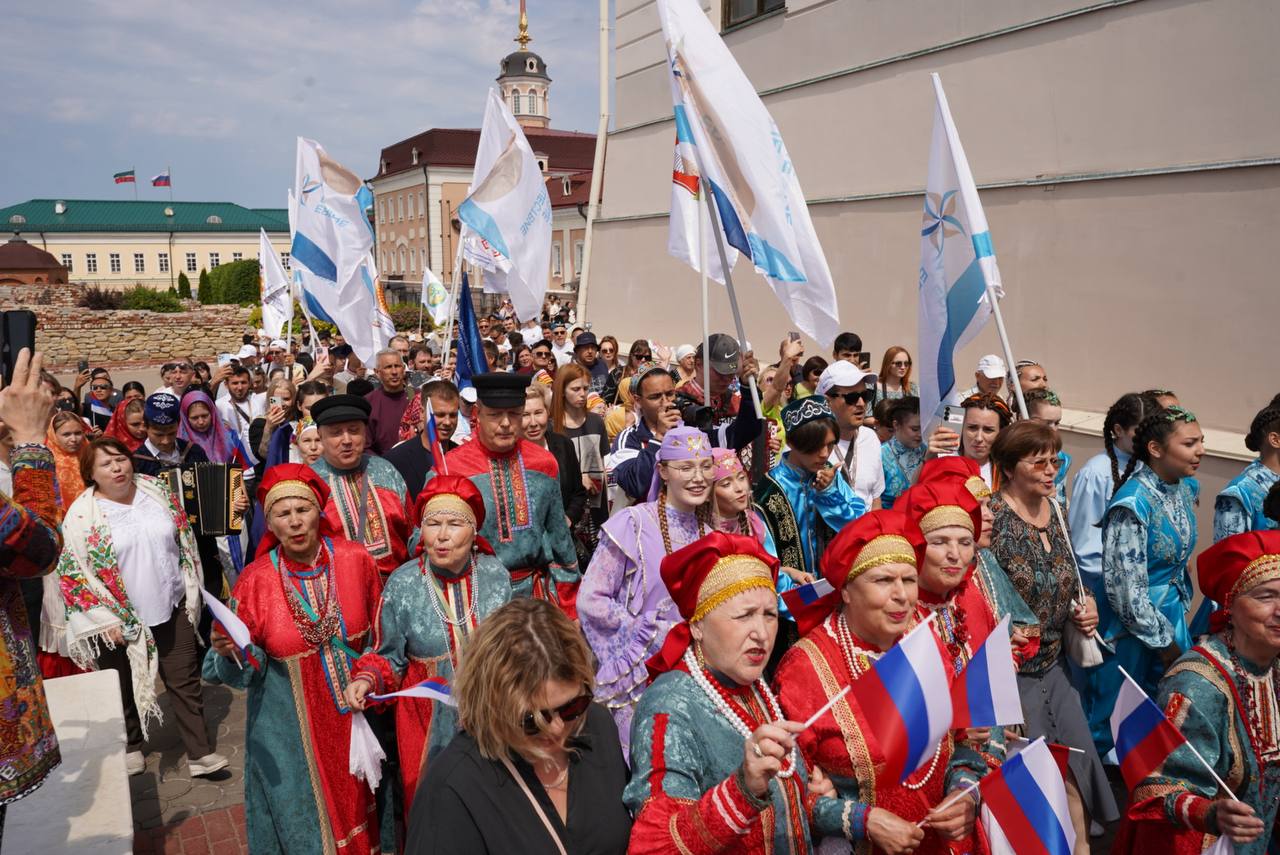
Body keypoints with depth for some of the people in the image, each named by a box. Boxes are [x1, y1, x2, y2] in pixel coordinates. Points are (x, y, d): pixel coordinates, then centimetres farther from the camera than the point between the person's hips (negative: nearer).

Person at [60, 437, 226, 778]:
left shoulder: (158, 491, -1)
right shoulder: (81, 515, -12)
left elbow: (185, 540, 7)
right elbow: (72, 572, -10)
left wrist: (191, 591, 6)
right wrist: (105, 619, -12)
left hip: (172, 608, 2)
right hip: (120, 619, -2)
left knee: (186, 680, 7)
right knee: (125, 686, 16)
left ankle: (200, 752, 15)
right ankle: (131, 746, 38)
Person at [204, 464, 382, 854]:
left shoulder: (356, 560, -11)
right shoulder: (255, 581, -14)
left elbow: (380, 633, 4)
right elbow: (248, 668, -11)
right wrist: (229, 651, -29)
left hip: (356, 714, 2)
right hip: (291, 727, -2)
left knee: (356, 804, 20)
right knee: (304, 821, 13)